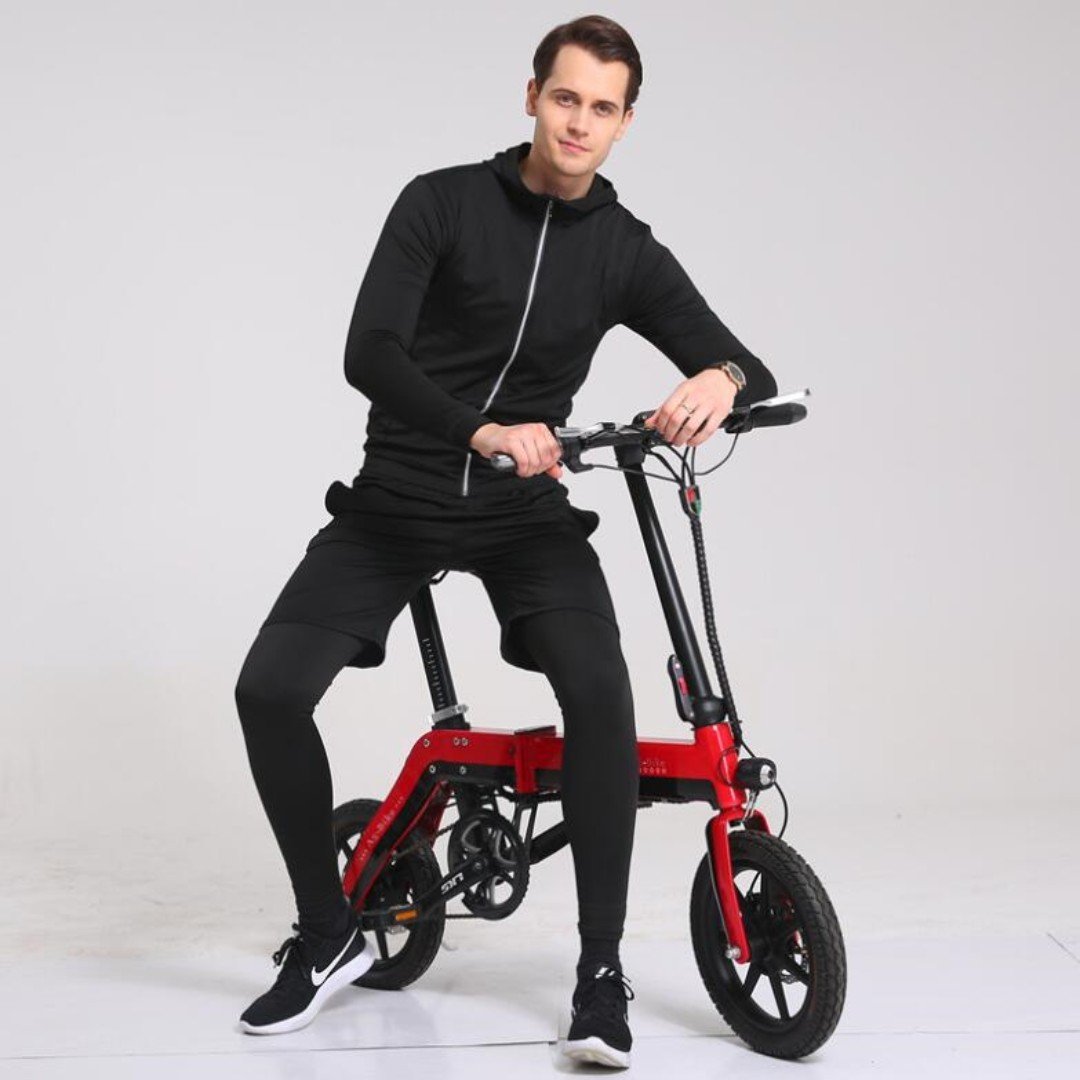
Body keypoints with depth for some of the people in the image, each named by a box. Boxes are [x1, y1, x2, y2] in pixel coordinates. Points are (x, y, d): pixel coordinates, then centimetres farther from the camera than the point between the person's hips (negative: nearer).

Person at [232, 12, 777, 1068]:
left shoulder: (627, 252, 3)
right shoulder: (442, 202, -4)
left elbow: (744, 367, 0)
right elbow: (369, 354, -16)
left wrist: (721, 380, -26)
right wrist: (482, 433, -32)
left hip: (526, 511, 1)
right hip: (396, 498, 0)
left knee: (600, 686, -26)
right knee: (270, 686, -17)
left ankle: (600, 969, -11)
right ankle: (328, 935, 6)